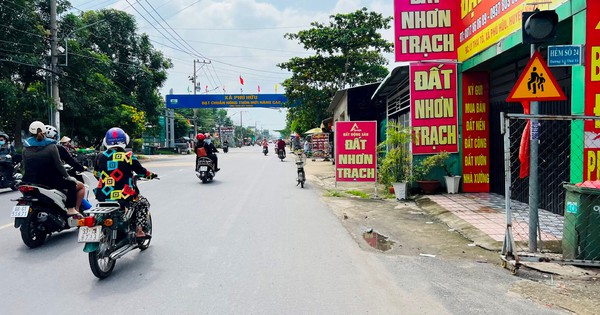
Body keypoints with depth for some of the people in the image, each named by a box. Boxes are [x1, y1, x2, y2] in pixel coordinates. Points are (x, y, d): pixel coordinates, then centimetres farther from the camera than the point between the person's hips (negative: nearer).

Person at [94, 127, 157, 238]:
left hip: (103, 197, 4)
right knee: (143, 203, 19)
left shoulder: (100, 157, 4)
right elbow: (140, 171, 1)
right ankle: (139, 230, 5)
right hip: (124, 197, -4)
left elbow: (96, 174, 18)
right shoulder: (128, 156, -7)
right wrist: (151, 175, 21)